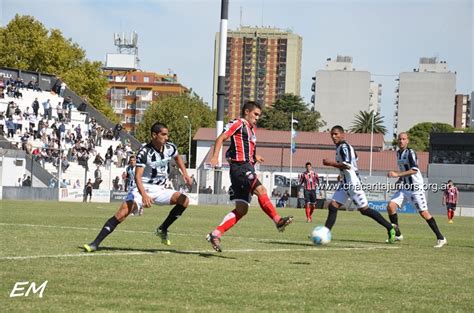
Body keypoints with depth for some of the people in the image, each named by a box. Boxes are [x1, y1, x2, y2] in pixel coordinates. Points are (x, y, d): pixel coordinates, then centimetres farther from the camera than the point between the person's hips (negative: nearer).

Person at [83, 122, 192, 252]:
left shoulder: (170, 148, 0)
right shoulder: (144, 152, -19)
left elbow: (177, 157, 26)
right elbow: (137, 176, -28)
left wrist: (185, 173, 13)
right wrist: (144, 195, -43)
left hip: (159, 190, 6)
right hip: (142, 189, -6)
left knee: (184, 200, -11)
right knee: (123, 212, -24)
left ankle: (162, 229, 5)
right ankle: (95, 243, -25)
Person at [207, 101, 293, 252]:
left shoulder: (251, 128, 24)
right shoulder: (238, 124, -2)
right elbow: (221, 138, -10)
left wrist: (253, 156, 24)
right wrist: (215, 157, -21)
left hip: (248, 168, 9)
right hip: (240, 167, -9)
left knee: (241, 209, 4)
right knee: (261, 190, -27)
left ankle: (215, 234, 5)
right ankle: (278, 220, -35)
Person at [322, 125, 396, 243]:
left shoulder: (344, 147, -14)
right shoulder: (341, 147, 15)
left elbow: (347, 165, -26)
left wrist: (330, 163, -19)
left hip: (352, 183, -10)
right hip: (345, 183, 10)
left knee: (364, 209, -6)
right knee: (332, 206, 2)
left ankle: (390, 228, 1)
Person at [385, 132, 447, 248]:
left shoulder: (410, 153, -14)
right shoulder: (398, 153, 13)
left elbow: (414, 170, -26)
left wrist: (397, 174, -30)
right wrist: (400, 180, 12)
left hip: (415, 188, -8)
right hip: (404, 187, 8)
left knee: (424, 213, -8)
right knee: (390, 206, -7)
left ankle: (441, 238, 0)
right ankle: (397, 235, 5)